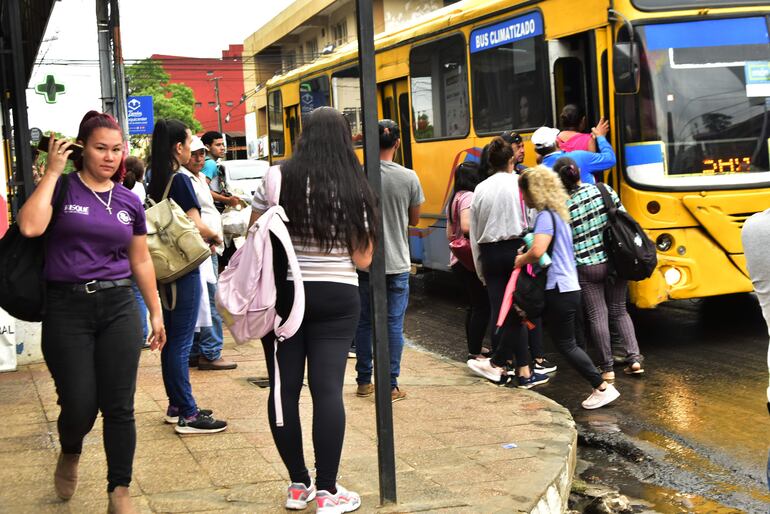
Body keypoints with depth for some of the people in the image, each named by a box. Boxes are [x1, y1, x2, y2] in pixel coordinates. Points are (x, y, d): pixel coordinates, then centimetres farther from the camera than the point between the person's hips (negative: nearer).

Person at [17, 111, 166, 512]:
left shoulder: (129, 202, 9)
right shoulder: (60, 188, -1)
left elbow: (141, 262, 17)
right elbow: (30, 226, -21)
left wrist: (156, 312, 16)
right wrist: (53, 172, -12)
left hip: (118, 307, 3)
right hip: (67, 309, -3)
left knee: (119, 407, 1)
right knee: (79, 406, 0)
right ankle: (69, 455, 35)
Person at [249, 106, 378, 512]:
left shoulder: (278, 178, -1)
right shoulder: (354, 189, 1)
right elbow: (363, 258, 0)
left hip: (282, 291, 0)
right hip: (336, 296, 0)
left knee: (284, 387, 8)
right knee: (327, 388, -1)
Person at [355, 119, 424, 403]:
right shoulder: (409, 178, -7)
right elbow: (414, 219, 5)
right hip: (397, 263, -1)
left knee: (364, 323, 12)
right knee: (394, 324, 4)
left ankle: (364, 382, 19)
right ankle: (390, 386, 6)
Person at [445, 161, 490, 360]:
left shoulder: (454, 199, 16)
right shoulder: (469, 197, -13)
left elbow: (450, 234, 19)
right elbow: (466, 226, -27)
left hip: (458, 260, 10)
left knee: (474, 305, 18)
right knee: (482, 306, -6)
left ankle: (474, 348, 26)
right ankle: (475, 353, -5)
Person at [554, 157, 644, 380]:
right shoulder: (604, 190, -3)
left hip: (587, 267, -3)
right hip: (615, 261, 3)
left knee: (597, 315, 6)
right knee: (619, 310, 17)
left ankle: (607, 367, 9)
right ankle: (634, 357, 9)